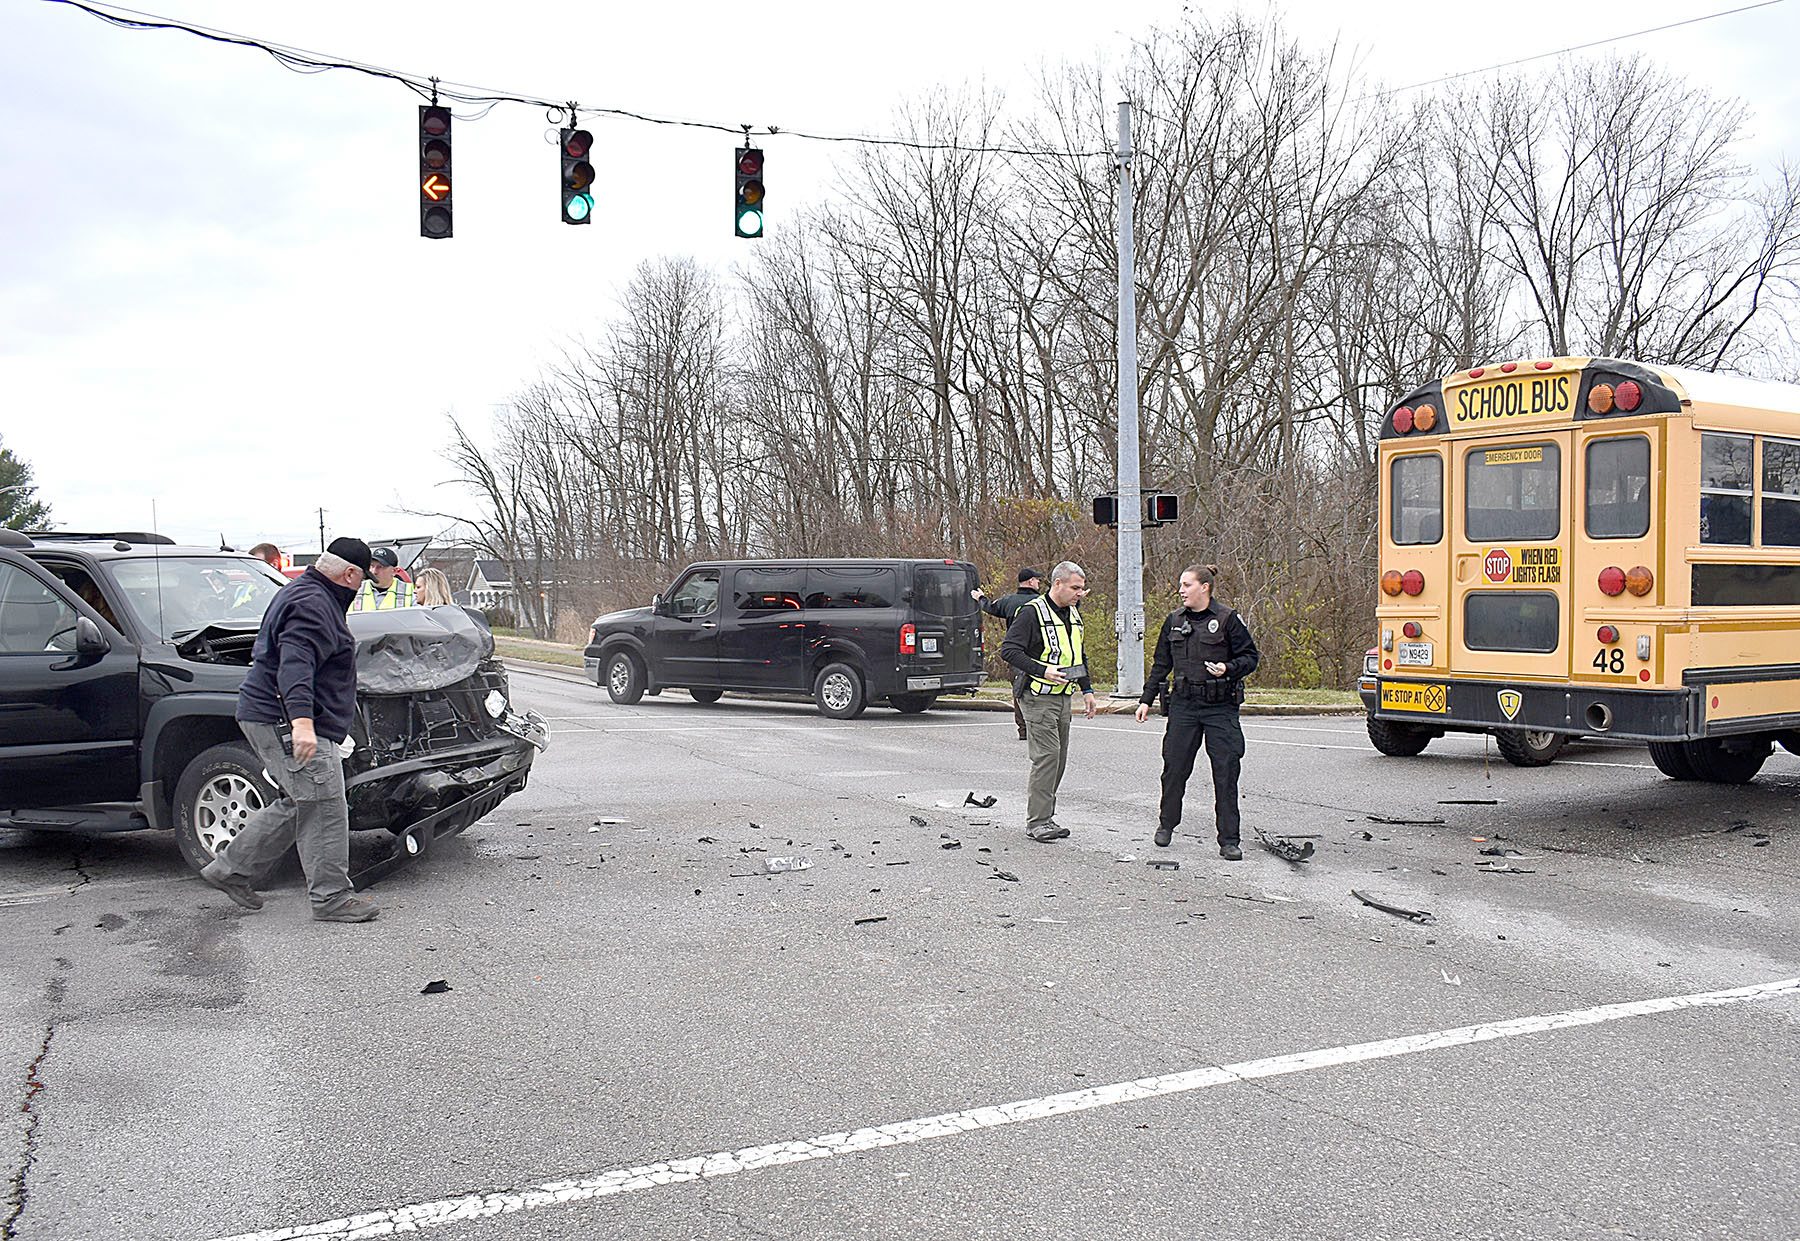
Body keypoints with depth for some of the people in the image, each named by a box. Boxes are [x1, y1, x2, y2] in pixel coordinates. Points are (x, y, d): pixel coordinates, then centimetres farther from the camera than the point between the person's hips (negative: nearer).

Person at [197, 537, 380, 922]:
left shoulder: (303, 593, 20)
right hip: (284, 722, -11)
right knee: (323, 808, -6)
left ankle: (231, 869, 23)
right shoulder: (312, 604, -16)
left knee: (300, 805, 16)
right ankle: (331, 897, -1)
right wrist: (301, 720, -40)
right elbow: (295, 664, -30)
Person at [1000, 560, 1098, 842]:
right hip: (1040, 697, -8)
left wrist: (1087, 690, 20)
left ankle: (1044, 815, 18)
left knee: (1059, 758, 9)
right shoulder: (1032, 612, -12)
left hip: (1064, 697, 8)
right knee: (1046, 756, -12)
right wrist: (1042, 671, -25)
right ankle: (1037, 821, -7)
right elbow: (1008, 650, -17)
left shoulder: (1073, 613, 15)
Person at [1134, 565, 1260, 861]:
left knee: (1226, 772, -3)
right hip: (1184, 704, 4)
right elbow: (1161, 664, 16)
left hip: (1220, 706, -3)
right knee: (1175, 766, 6)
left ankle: (1229, 840, 4)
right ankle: (1166, 824, 27)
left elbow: (1251, 656, 1)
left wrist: (1229, 668, -19)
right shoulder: (1174, 620, 9)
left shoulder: (1227, 619, -4)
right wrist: (1146, 699, 14)